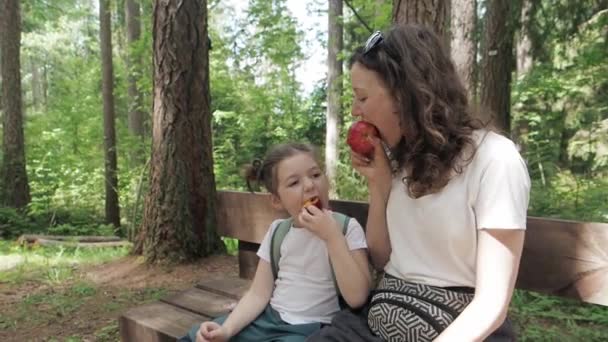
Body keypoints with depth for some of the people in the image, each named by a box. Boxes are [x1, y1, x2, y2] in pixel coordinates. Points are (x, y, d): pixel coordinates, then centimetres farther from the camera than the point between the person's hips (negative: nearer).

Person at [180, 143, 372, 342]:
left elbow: (357, 298, -19)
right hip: (269, 319, 4)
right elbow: (258, 294, 1)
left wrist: (332, 235, -23)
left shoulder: (347, 228, -9)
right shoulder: (277, 231, 3)